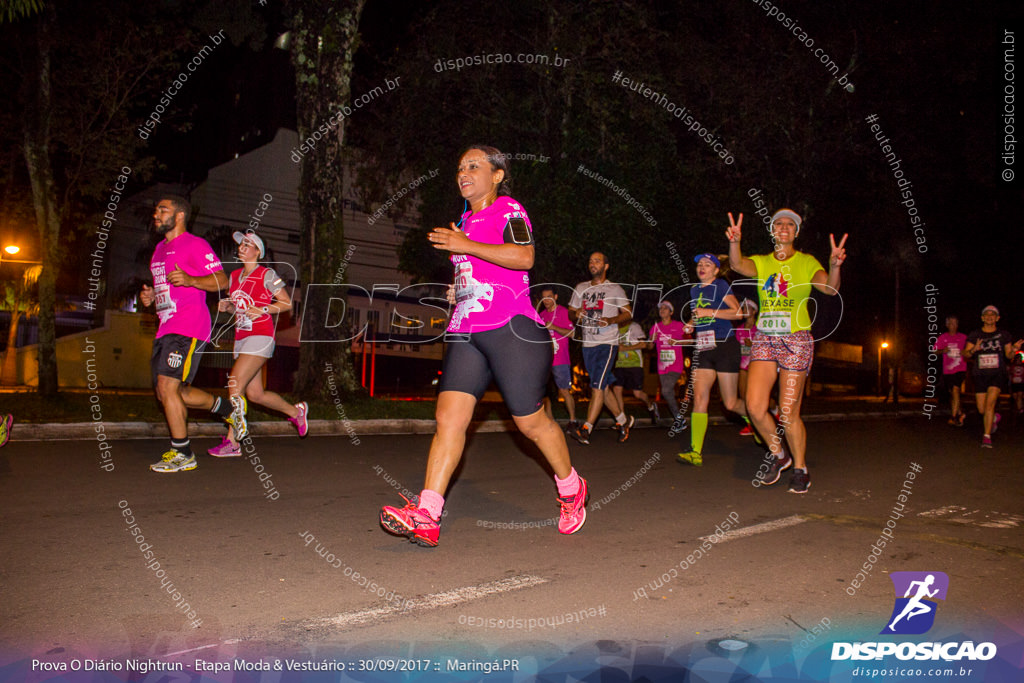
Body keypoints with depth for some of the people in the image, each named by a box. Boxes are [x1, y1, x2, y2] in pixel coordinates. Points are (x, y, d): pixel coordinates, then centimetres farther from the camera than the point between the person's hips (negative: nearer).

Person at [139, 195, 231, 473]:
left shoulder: (195, 245, -4)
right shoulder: (160, 249, 23)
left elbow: (222, 281, -11)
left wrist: (189, 280, -27)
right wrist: (150, 295, 12)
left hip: (188, 329, -9)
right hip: (166, 329, 10)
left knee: (168, 387, -16)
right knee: (170, 392, 11)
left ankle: (183, 455, -6)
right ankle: (226, 408, 29)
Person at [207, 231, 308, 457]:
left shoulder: (267, 275, -5)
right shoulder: (235, 276, 15)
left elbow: (287, 303, -4)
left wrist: (262, 310, -17)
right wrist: (226, 306, 2)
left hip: (260, 336, -8)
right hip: (241, 338, 8)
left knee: (235, 385, -16)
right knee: (255, 394, 9)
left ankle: (231, 442, -9)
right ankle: (296, 411, 30)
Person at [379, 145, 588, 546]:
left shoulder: (509, 210, -1)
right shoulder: (466, 220, 23)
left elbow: (524, 257, -20)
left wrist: (465, 246, -20)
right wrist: (458, 289, 18)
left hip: (511, 329, -7)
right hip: (466, 333, 7)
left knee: (531, 421, 1)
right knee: (449, 417, -8)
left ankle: (571, 489, 25)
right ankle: (426, 516, -12)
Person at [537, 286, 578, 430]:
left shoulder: (563, 312, -2)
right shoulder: (542, 315, 17)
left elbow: (571, 333, -10)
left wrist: (553, 327, -19)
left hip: (560, 360, -6)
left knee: (564, 391, -5)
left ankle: (573, 420, 5)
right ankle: (550, 419, 13)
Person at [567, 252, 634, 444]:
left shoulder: (614, 289, 3)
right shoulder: (581, 288, 14)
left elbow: (628, 313, 3)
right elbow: (571, 311, 17)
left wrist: (611, 320, -15)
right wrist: (576, 313, -7)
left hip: (607, 342, -5)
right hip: (588, 343, 6)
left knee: (597, 386, -16)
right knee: (603, 386, 11)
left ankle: (586, 430, -18)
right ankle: (623, 420, 27)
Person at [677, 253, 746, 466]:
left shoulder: (721, 285, -5)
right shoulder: (694, 289, 15)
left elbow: (738, 313, -15)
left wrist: (708, 312, -20)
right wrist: (691, 324, 10)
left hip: (725, 346, -6)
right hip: (703, 349, 6)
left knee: (731, 403, 0)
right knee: (699, 399, -7)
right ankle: (696, 453, -9)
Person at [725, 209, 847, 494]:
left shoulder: (807, 262, 3)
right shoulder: (761, 262, 9)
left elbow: (830, 288, -13)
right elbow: (738, 265, -13)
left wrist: (835, 266, -34)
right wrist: (735, 242, -34)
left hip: (796, 341, -2)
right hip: (764, 340, 3)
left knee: (788, 413, -3)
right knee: (754, 406, -10)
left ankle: (800, 469, 19)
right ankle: (777, 454, 17)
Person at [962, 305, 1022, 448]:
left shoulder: (1004, 335, 6)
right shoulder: (974, 335, 6)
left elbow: (1008, 355, 10)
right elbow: (965, 354, 2)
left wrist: (1014, 350, -12)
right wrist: (973, 349, -19)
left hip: (997, 374, -1)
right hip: (980, 375, 2)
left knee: (990, 403, -20)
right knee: (982, 409, 2)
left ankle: (987, 436, -14)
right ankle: (995, 417, 39)